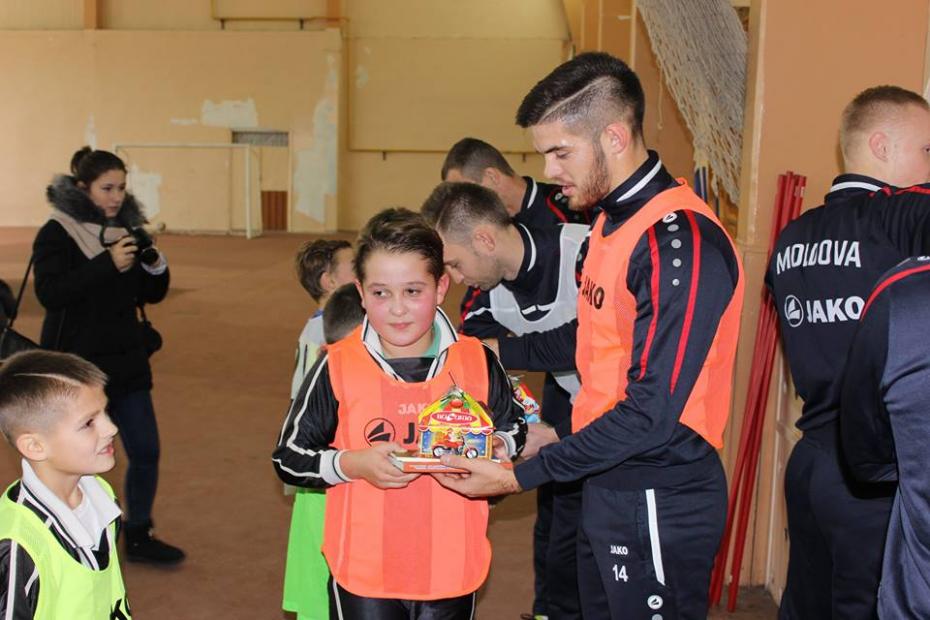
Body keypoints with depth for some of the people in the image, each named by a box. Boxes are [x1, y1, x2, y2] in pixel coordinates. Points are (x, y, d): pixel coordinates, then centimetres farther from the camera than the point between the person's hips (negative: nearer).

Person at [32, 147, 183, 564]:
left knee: (146, 451, 8)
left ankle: (138, 536, 26)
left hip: (126, 362, 6)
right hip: (76, 365, -6)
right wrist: (108, 263, -30)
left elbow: (152, 295, 8)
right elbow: (50, 292, -23)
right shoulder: (57, 233, -9)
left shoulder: (126, 228, 7)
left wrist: (155, 262, -13)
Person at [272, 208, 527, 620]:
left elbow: (513, 426, 14)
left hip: (452, 571, 2)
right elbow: (289, 458, -1)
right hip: (363, 574, -1)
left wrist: (496, 448, -9)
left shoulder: (476, 362, -3)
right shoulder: (337, 368, -8)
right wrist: (353, 464, -17)